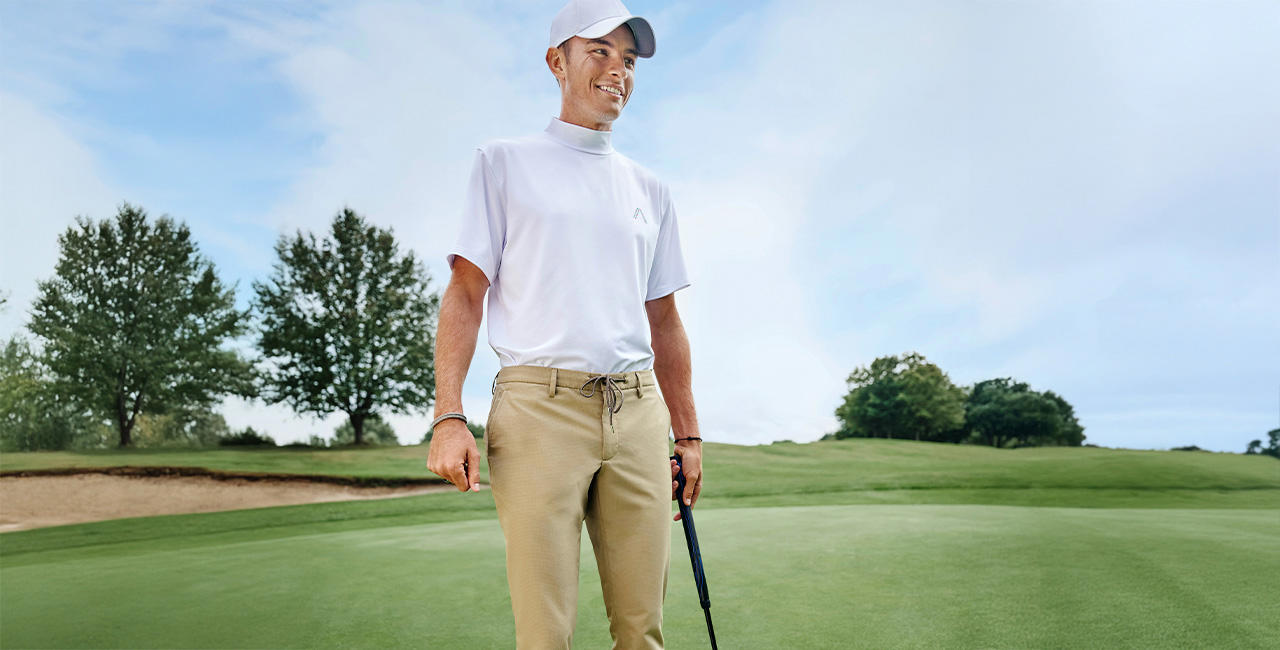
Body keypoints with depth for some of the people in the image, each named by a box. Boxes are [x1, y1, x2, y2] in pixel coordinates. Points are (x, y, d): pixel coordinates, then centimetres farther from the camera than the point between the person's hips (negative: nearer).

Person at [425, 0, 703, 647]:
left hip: (637, 410, 4)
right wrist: (448, 416, -9)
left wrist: (687, 434, 15)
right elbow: (465, 291, 2)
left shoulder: (650, 189, 20)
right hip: (538, 403, -3)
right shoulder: (504, 161, 10)